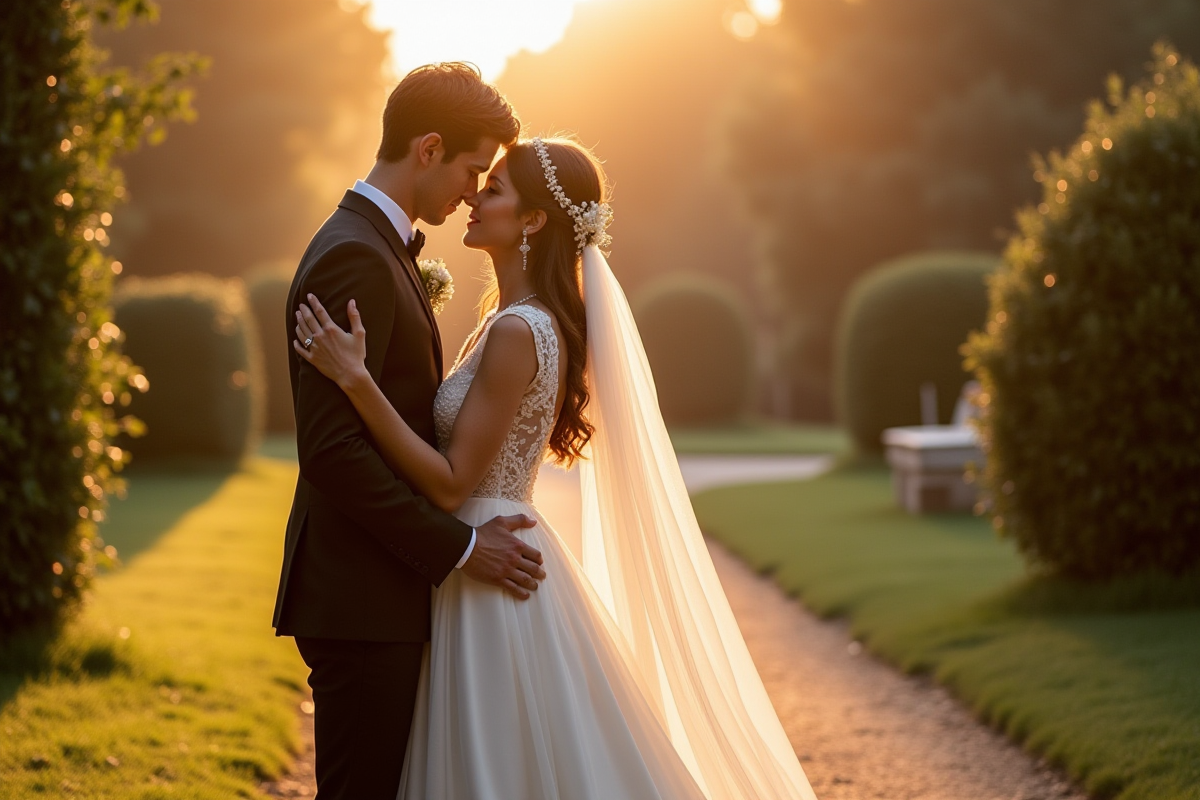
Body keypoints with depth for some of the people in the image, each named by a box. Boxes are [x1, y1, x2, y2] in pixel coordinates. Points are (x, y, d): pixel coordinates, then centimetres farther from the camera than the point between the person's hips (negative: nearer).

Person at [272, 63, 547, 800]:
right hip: (361, 600, -10)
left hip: (385, 589, 10)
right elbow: (330, 449, -23)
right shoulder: (354, 258, -17)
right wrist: (460, 547, -19)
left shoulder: (380, 247, 16)